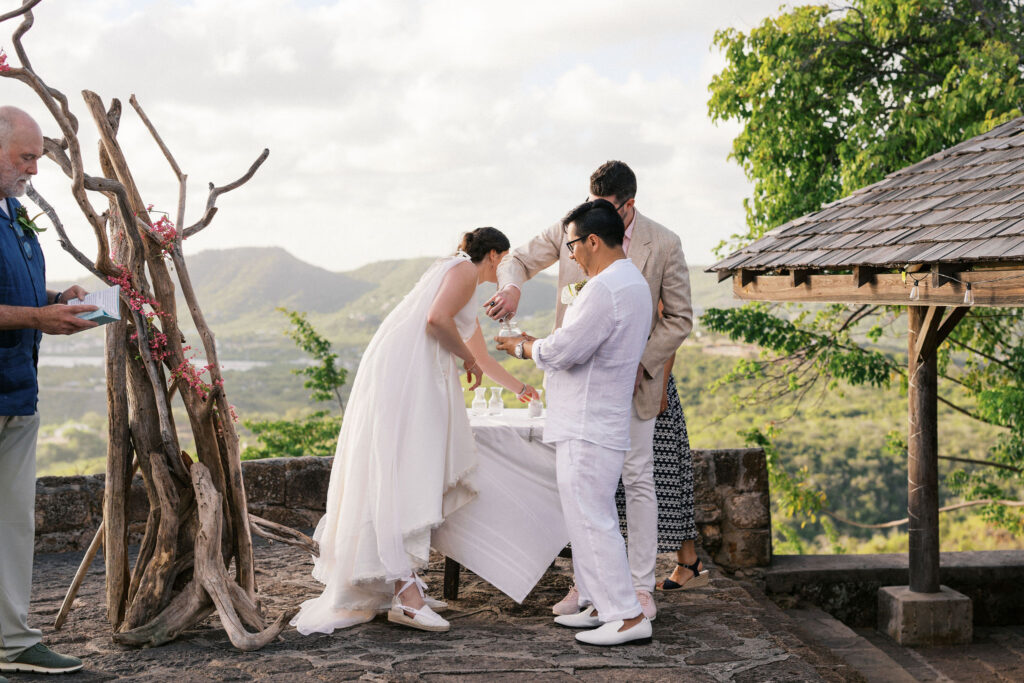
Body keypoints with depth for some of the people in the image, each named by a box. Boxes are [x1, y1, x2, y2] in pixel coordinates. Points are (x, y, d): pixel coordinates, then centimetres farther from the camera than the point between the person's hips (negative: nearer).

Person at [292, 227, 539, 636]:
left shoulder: (464, 284, 30)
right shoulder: (465, 269, 1)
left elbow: (480, 356, 42)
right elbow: (436, 319, -17)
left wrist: (518, 388, 54)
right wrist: (465, 356, -1)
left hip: (417, 377, 10)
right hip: (405, 374, -10)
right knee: (407, 475, -16)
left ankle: (401, 581, 9)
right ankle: (405, 593, -21)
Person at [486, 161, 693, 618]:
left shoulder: (663, 245, -10)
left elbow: (679, 318, -3)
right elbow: (518, 259, 8)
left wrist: (639, 365, -14)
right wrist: (511, 286, -17)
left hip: (632, 379, -3)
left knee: (637, 480, 3)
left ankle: (640, 586, 12)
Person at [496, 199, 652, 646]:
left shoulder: (606, 289, -20)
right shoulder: (631, 281, 15)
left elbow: (561, 352, -21)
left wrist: (524, 347, -2)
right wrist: (534, 346, 14)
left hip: (588, 429, -11)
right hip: (598, 422, 11)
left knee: (591, 520, -6)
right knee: (588, 518, 17)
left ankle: (627, 617, -2)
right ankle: (598, 604, 25)